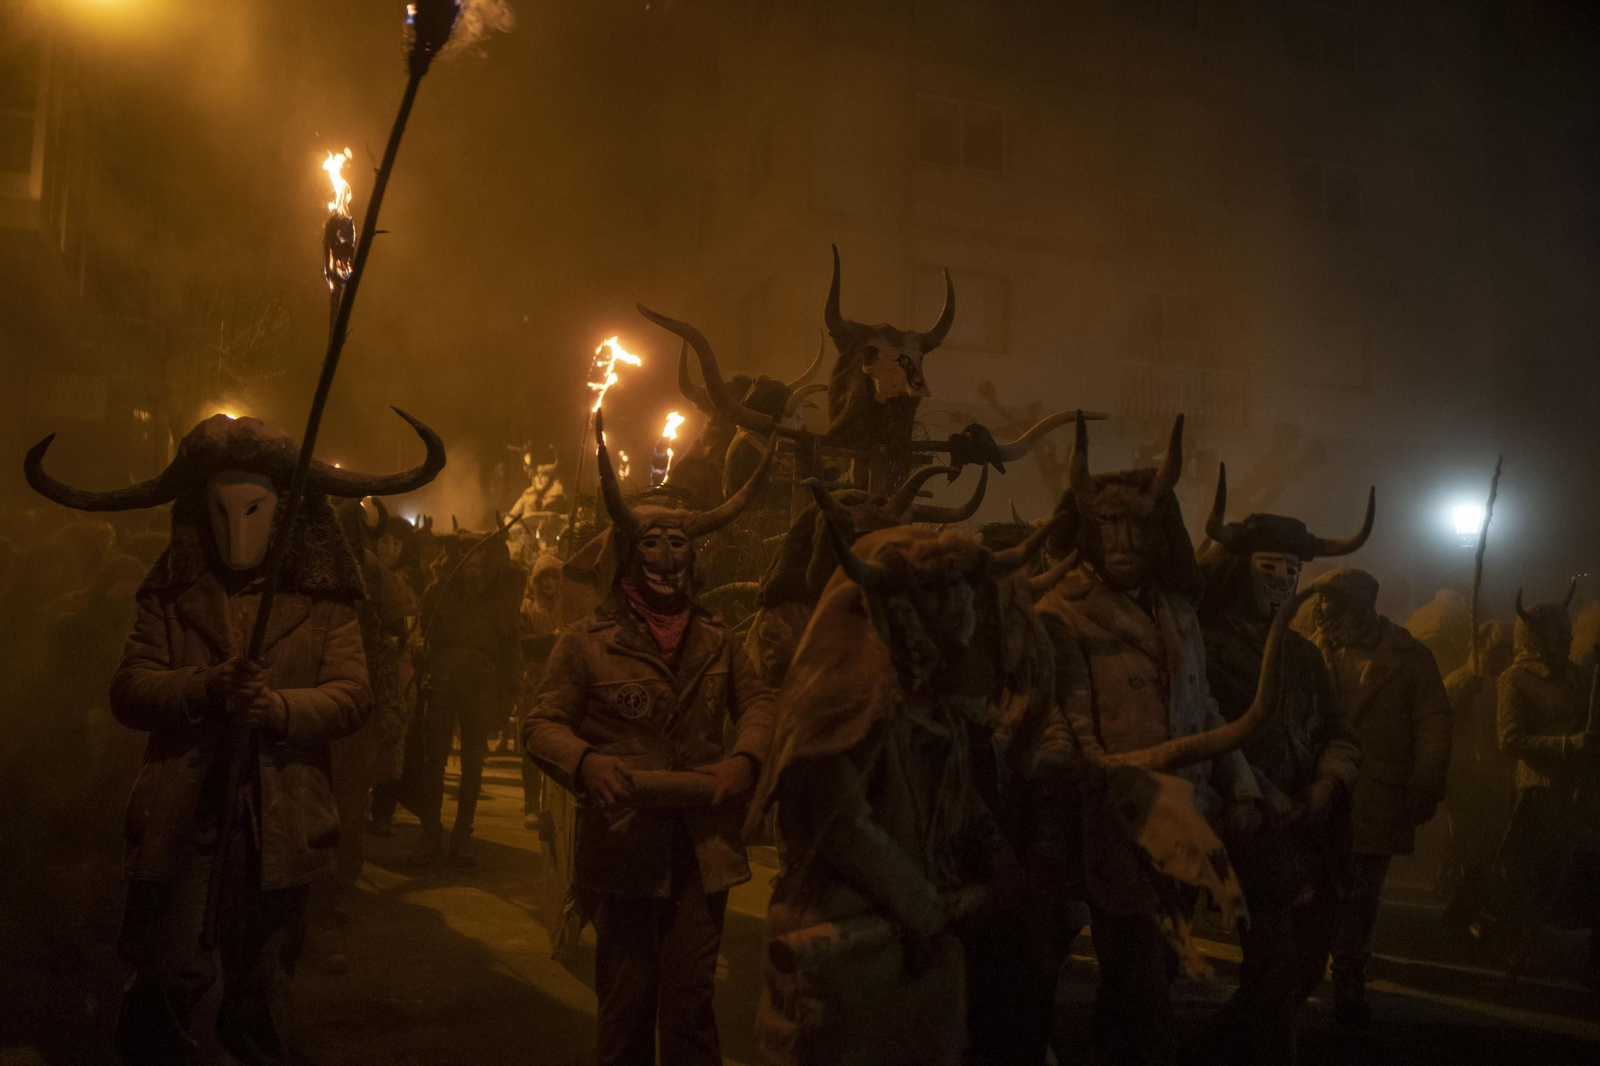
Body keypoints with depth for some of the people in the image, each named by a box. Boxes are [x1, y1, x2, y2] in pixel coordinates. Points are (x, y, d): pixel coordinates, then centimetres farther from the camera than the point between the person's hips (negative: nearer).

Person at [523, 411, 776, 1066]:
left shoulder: (717, 643, 10)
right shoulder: (587, 640, 0)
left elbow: (759, 704, 8)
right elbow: (541, 723, -3)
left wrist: (746, 757, -13)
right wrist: (586, 763, -23)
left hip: (703, 846, 2)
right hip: (625, 845, -2)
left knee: (691, 996, 9)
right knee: (626, 999, 10)